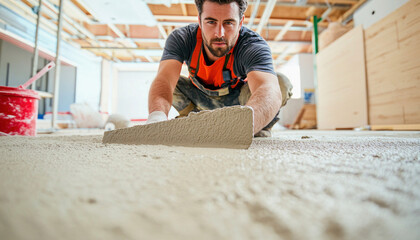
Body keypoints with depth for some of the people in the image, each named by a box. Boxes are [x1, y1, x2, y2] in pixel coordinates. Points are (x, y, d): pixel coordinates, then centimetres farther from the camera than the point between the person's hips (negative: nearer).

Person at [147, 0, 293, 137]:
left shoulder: (254, 46, -34)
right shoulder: (180, 39, -27)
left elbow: (270, 91, -52)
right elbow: (164, 80, -42)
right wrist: (157, 116, -65)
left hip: (238, 99, -2)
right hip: (200, 96, 3)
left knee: (282, 83, -28)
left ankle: (259, 132, -1)